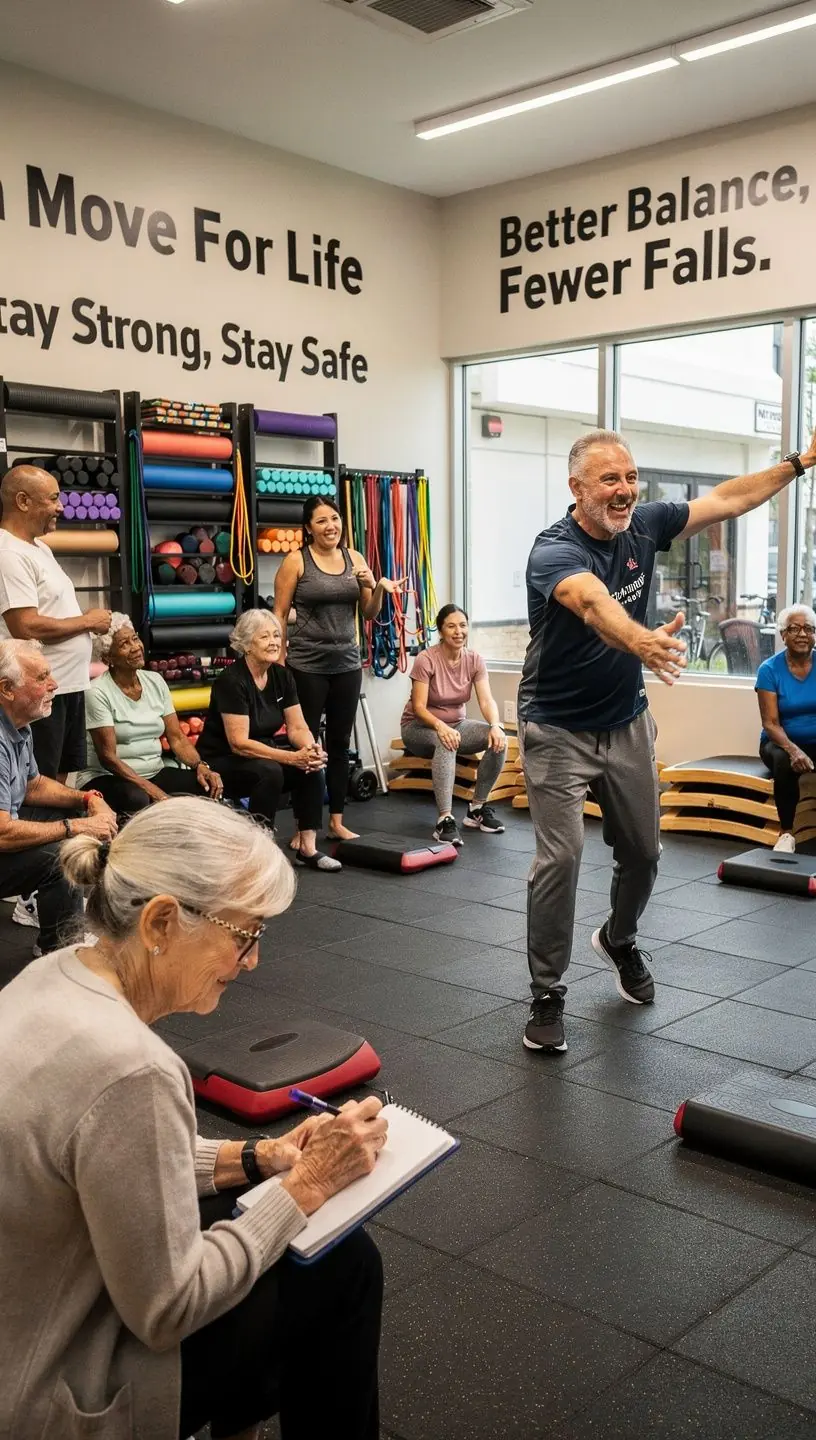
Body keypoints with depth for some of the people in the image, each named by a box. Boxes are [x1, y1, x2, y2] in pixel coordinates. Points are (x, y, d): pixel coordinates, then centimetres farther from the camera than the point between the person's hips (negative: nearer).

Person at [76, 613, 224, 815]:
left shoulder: (155, 681, 7)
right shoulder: (98, 692, -11)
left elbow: (177, 738, 6)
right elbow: (107, 757, -16)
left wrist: (200, 766, -14)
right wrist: (152, 790, -25)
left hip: (155, 773, 6)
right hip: (108, 778, -5)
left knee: (209, 787, -20)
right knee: (136, 799, -39)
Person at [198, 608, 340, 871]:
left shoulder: (281, 676, -1)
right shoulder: (232, 681, -23)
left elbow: (297, 727, -2)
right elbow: (239, 743, -28)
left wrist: (311, 748, -26)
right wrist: (292, 757, -34)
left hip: (261, 754, 7)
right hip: (220, 762, -7)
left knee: (312, 765, -16)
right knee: (269, 771, -33)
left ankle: (307, 848, -10)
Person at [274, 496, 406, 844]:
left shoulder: (355, 558, 6)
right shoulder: (295, 561, -5)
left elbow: (368, 614, 10)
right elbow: (279, 614, -4)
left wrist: (378, 589, -9)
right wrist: (278, 660, -8)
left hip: (347, 662, 4)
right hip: (306, 665, -4)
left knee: (340, 743, 10)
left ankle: (337, 822, 20)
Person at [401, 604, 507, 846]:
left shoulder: (474, 660, -8)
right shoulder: (426, 659, -21)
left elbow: (486, 700, -17)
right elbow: (419, 707, -24)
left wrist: (495, 726, -38)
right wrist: (440, 727, -43)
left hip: (456, 723, 5)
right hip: (419, 727, -5)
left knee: (498, 739, -21)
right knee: (445, 744, -39)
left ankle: (477, 808, -7)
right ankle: (445, 820, -38)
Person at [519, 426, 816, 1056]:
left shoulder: (643, 526, -5)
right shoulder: (554, 550, -25)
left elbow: (726, 499, 8)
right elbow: (594, 603, -47)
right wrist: (643, 643, -66)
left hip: (626, 723, 6)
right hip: (559, 730, -6)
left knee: (642, 850, 15)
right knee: (560, 856, -14)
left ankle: (619, 940, 45)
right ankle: (547, 996, 3)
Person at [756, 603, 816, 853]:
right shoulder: (770, 669, -6)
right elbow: (770, 723, -11)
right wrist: (793, 750, -30)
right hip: (781, 740, -1)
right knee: (784, 762, -35)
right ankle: (786, 833, -18)